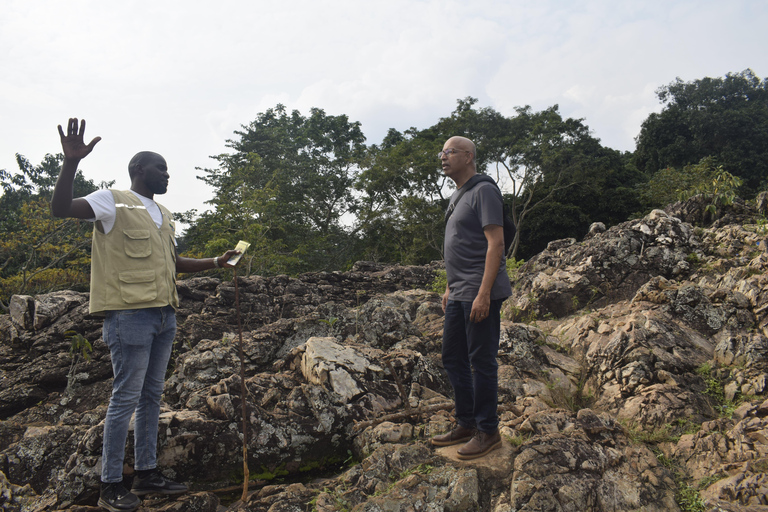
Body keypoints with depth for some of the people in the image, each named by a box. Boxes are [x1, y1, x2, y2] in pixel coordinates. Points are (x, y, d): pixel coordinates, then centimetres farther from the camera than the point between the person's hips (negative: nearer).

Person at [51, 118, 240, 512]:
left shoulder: (163, 215, 21)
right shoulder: (114, 202, -3)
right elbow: (60, 208, -18)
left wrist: (217, 262, 20)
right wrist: (71, 162, -31)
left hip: (164, 315, 8)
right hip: (130, 313, -8)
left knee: (151, 396, 12)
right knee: (126, 398, -4)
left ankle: (147, 473, 22)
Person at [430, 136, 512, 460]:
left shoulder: (484, 191, -10)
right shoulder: (457, 196, 19)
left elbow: (495, 244, -17)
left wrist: (483, 294, -22)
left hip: (479, 295, -9)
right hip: (458, 295, 10)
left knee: (481, 362, -2)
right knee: (453, 359, 13)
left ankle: (488, 431, 12)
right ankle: (466, 424, 26)